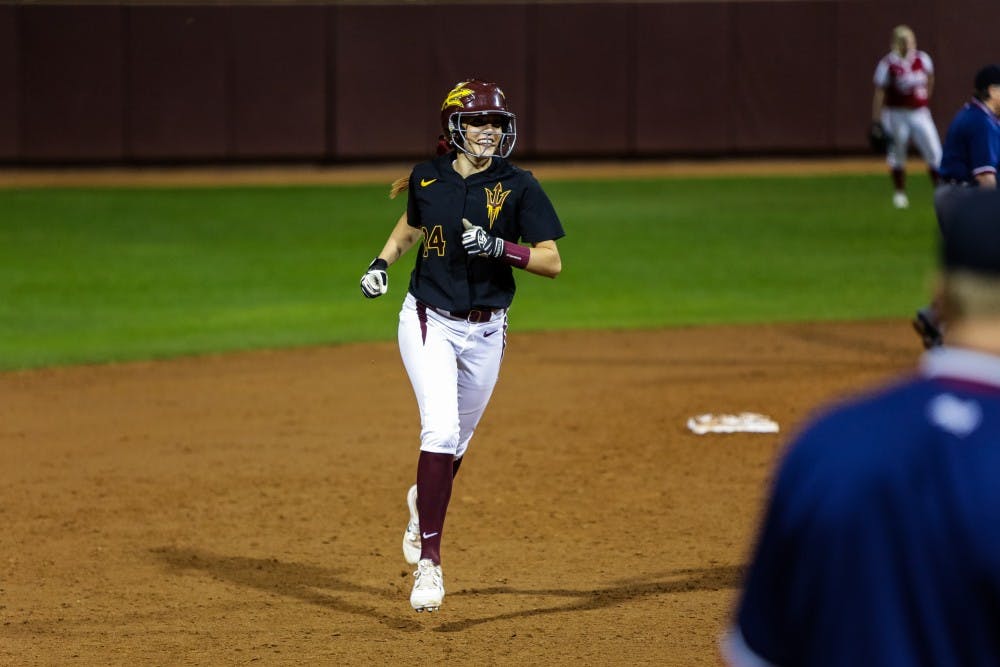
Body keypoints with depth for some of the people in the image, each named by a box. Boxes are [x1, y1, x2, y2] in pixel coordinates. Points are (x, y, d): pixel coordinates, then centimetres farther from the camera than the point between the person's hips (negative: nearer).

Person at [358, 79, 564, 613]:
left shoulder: (518, 187, -9)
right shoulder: (428, 179, -3)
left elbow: (552, 262, -13)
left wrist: (498, 247, -27)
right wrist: (382, 263, 7)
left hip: (485, 330, 1)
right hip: (429, 322, -1)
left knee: (455, 443, 14)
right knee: (440, 429, -21)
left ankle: (423, 504, 50)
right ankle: (429, 563, -20)